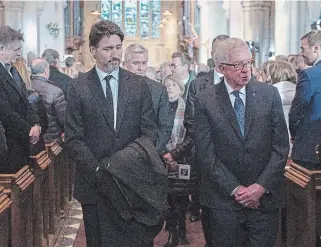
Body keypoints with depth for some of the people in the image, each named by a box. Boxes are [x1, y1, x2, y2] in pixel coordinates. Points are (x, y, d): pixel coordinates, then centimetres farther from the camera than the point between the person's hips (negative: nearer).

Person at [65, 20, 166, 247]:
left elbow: (150, 132, 2)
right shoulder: (78, 88, 0)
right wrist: (98, 169, -16)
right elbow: (74, 140, -3)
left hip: (133, 182, 1)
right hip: (95, 183, 0)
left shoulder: (139, 85, 4)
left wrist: (128, 160, -15)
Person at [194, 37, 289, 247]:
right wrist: (235, 189, -11)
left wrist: (262, 186, -9)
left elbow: (281, 145, 0)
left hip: (265, 196, 1)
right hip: (223, 199, -1)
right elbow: (205, 153, -6)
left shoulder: (270, 94, 1)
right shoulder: (205, 101, -3)